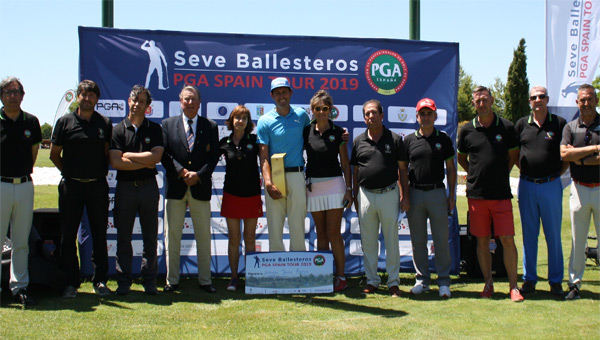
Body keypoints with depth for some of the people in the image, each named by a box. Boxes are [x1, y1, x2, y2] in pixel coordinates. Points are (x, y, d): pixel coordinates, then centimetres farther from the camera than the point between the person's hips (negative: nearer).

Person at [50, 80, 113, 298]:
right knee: (68, 235, 3)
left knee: (99, 235, 5)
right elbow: (54, 154, 10)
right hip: (71, 186, -1)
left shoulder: (105, 124, 7)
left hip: (97, 185, 1)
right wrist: (69, 173, 7)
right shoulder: (65, 122, 3)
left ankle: (100, 280, 15)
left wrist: (102, 173, 6)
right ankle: (71, 282, 13)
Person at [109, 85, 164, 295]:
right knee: (123, 237, 5)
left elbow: (156, 157, -9)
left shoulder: (155, 129, 6)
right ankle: (123, 282, 14)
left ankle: (149, 282, 12)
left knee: (150, 237, 4)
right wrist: (145, 163, -8)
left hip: (148, 186, 0)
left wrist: (128, 155, -7)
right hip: (125, 187, 0)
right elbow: (115, 162, -8)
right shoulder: (118, 130, 4)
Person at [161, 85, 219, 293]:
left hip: (201, 188, 0)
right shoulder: (168, 124, 8)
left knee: (203, 237, 5)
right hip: (176, 188, 0)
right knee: (172, 235, 4)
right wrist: (181, 172, -13)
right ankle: (172, 280, 13)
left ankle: (205, 281, 13)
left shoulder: (210, 127, 8)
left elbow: (214, 157, 1)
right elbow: (164, 154, 0)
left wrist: (198, 175, -13)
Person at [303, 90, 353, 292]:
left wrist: (349, 189, -3)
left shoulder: (338, 132, 0)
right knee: (321, 233, 7)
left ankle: (340, 277, 2)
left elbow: (345, 163, 3)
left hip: (334, 184, -2)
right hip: (313, 185, 2)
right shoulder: (306, 132, 4)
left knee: (333, 232, -5)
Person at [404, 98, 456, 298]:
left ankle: (444, 281, 9)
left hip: (437, 193, -1)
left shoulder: (443, 139, 7)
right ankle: (422, 279, 16)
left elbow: (450, 168, 9)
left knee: (441, 239, 0)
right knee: (417, 240, 6)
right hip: (415, 193, 1)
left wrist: (452, 195, 2)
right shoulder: (409, 140, 7)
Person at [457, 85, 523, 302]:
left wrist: (500, 174, 7)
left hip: (501, 194, -1)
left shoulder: (506, 127, 2)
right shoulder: (467, 130, 4)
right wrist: (475, 174, 9)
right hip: (476, 194, 1)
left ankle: (513, 286, 5)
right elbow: (461, 158, 18)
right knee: (482, 241, 6)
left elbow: (514, 156, 14)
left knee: (507, 240, -3)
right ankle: (488, 282, 17)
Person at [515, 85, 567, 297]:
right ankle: (529, 279, 17)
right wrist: (524, 169, 7)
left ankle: (556, 281, 14)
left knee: (553, 235, 4)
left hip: (551, 186, -2)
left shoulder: (559, 123, 0)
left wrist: (557, 173, -2)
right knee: (529, 235, 8)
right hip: (527, 186, 2)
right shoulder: (522, 124, 7)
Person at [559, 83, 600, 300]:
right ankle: (574, 283, 14)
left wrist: (581, 159, -13)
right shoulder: (570, 127, 6)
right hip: (579, 189, 1)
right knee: (577, 239, 7)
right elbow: (564, 154, -9)